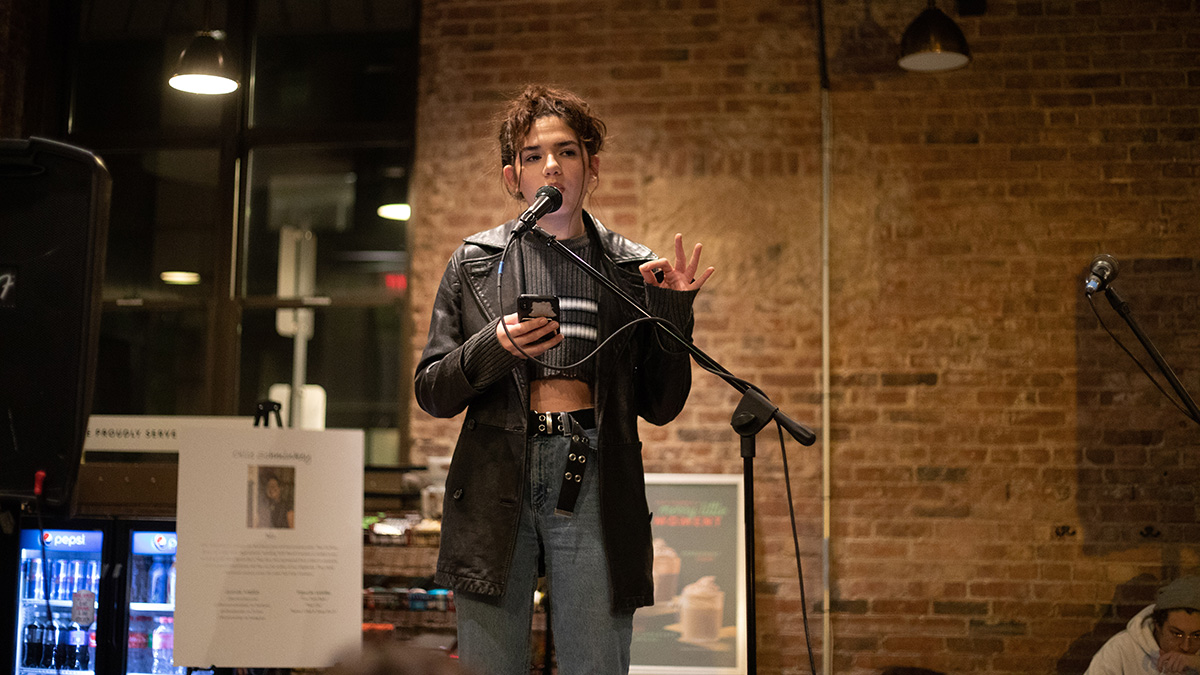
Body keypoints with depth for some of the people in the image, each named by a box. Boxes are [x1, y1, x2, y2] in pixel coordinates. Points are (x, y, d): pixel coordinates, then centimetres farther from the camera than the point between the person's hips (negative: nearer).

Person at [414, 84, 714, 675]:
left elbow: (661, 406, 10)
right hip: (495, 485, 0)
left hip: (592, 485, 0)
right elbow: (431, 393, 8)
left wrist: (673, 314, -2)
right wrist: (494, 349, -10)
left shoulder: (634, 271, 10)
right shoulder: (475, 263, 10)